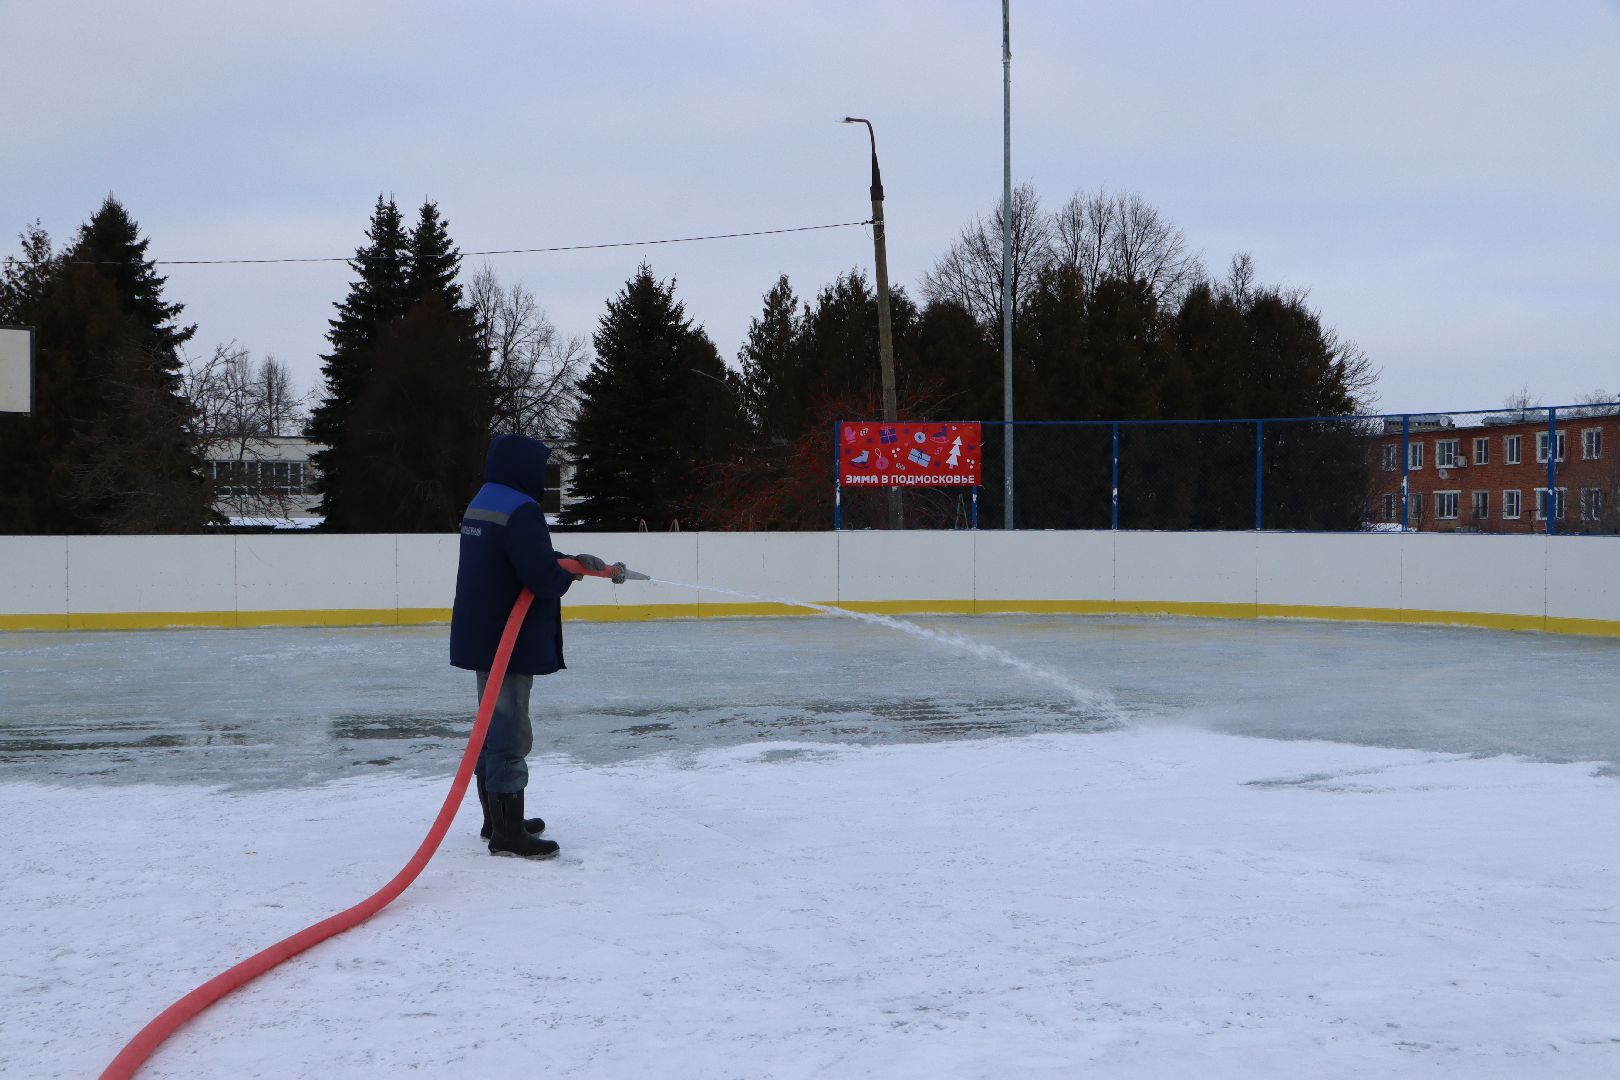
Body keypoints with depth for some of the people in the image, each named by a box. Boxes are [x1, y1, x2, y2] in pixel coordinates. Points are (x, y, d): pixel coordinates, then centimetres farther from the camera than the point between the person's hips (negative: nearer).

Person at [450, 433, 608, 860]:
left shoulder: (480, 503, 13)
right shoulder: (519, 510, -20)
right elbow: (544, 576, -26)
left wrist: (571, 560, 10)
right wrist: (569, 571, -6)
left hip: (481, 637, 10)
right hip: (509, 641, -10)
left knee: (495, 728, 20)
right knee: (509, 733, -5)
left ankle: (497, 819, 31)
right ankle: (507, 833, -2)